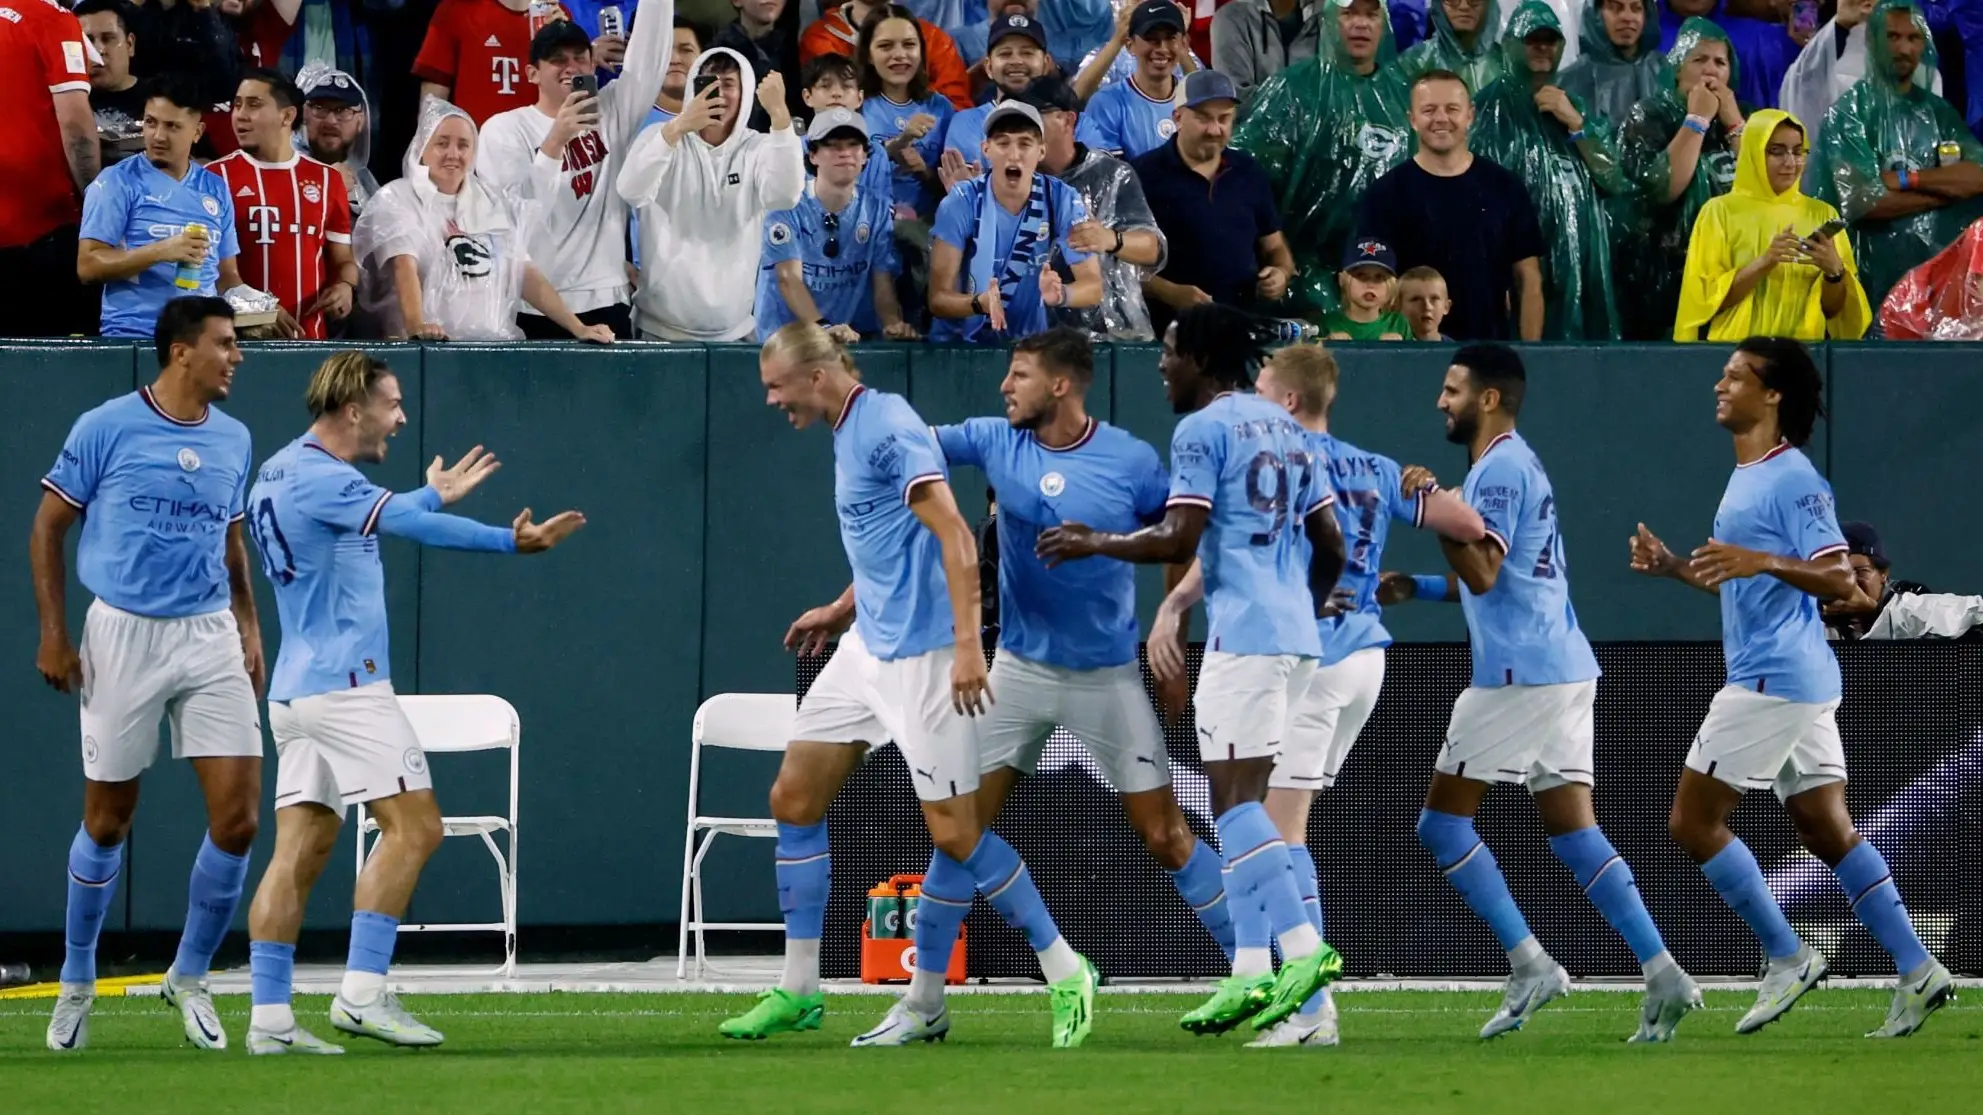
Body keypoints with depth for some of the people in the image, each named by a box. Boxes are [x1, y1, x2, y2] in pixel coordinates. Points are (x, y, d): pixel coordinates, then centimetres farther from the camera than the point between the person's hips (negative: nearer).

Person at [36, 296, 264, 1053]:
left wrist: (248, 627, 13)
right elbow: (49, 526, 0)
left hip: (210, 640, 4)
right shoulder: (105, 429, -6)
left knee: (237, 817, -7)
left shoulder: (233, 441, 8)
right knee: (108, 820, 5)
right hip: (123, 636, -4)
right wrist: (52, 635, -5)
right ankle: (77, 982, 23)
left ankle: (189, 976, 11)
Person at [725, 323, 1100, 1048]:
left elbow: (954, 538, -23)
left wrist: (967, 645, -29)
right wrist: (842, 609, 28)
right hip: (868, 647, 10)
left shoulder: (887, 427, -17)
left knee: (955, 832, -8)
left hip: (922, 656, -10)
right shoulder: (849, 432, 13)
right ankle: (798, 992, 14)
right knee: (794, 799, 8)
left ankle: (1065, 974, 5)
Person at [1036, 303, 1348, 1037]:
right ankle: (1252, 968, 5)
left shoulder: (1202, 430, -6)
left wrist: (1093, 543, 0)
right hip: (1296, 634, 9)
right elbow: (1331, 545, 20)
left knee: (1235, 798, -11)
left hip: (1243, 631, -9)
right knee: (1239, 800, 10)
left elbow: (1177, 541, -13)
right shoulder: (1284, 428, 19)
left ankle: (1301, 945, -23)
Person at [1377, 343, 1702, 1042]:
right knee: (1573, 833, 5)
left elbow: (1483, 573, -20)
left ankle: (1528, 963, -8)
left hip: (1520, 672, -10)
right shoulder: (1516, 466, 22)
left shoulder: (1500, 470, -10)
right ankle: (1662, 975, -6)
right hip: (1565, 668, 10)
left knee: (1443, 821, -2)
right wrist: (1416, 588, 25)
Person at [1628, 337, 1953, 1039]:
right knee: (1827, 829, 9)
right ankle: (1917, 973, 5)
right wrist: (1674, 569, 19)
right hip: (1803, 683, 10)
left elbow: (1841, 581, -20)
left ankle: (1786, 957, -2)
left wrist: (1763, 562, -32)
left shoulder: (1790, 479, -13)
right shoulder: (1747, 479, 18)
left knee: (1694, 821, -6)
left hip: (1774, 682, -10)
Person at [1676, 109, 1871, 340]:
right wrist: (1765, 262, -14)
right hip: (1740, 349, -2)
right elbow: (1708, 299, -3)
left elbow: (1836, 309, 9)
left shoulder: (1822, 214, 10)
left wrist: (1833, 271, -10)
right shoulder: (1721, 212, 3)